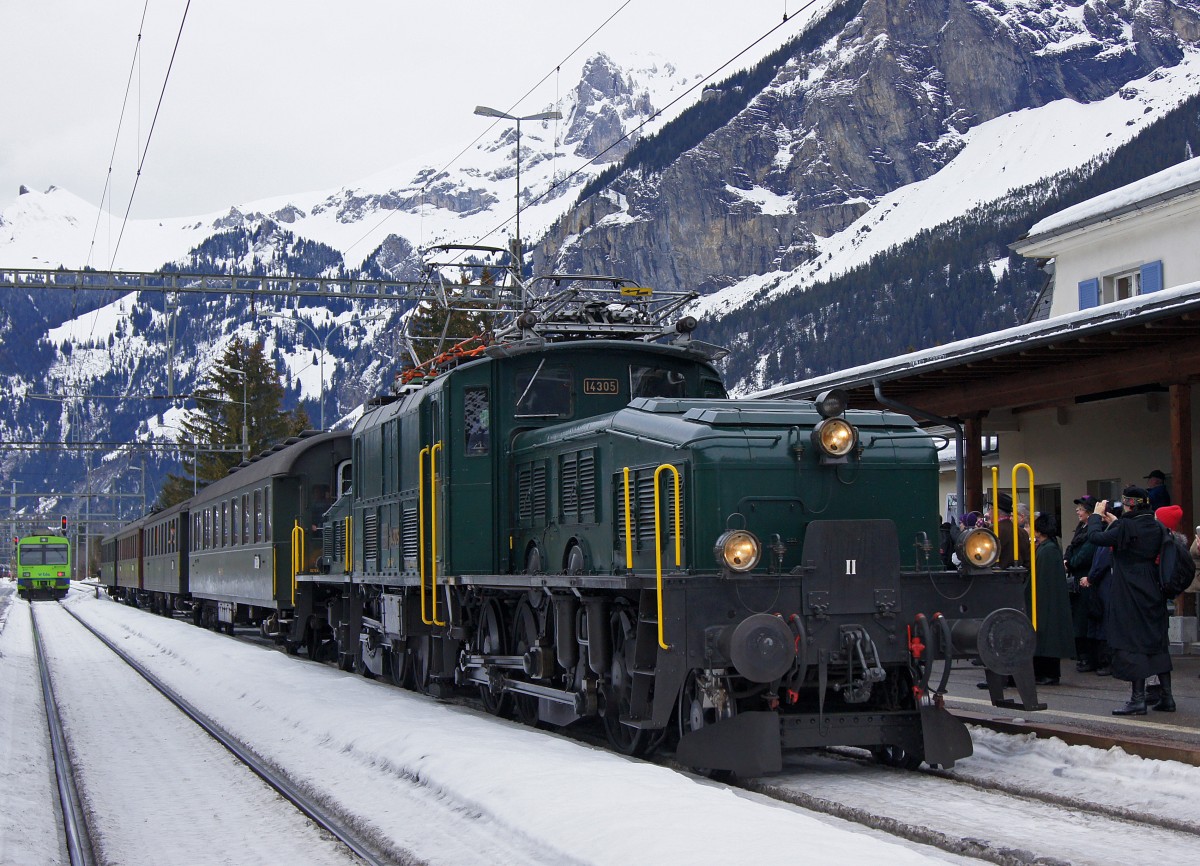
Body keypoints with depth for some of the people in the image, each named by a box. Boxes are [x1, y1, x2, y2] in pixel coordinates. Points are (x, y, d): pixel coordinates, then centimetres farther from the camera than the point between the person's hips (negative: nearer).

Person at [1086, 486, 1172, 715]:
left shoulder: (1126, 527, -18)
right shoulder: (1155, 527, 5)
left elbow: (1095, 537, -16)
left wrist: (1096, 515, 0)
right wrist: (1113, 522, 22)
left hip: (1130, 593, -7)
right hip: (1153, 591, 7)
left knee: (1133, 644, -3)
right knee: (1157, 641, 14)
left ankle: (1138, 699, -2)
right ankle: (1166, 696, 18)